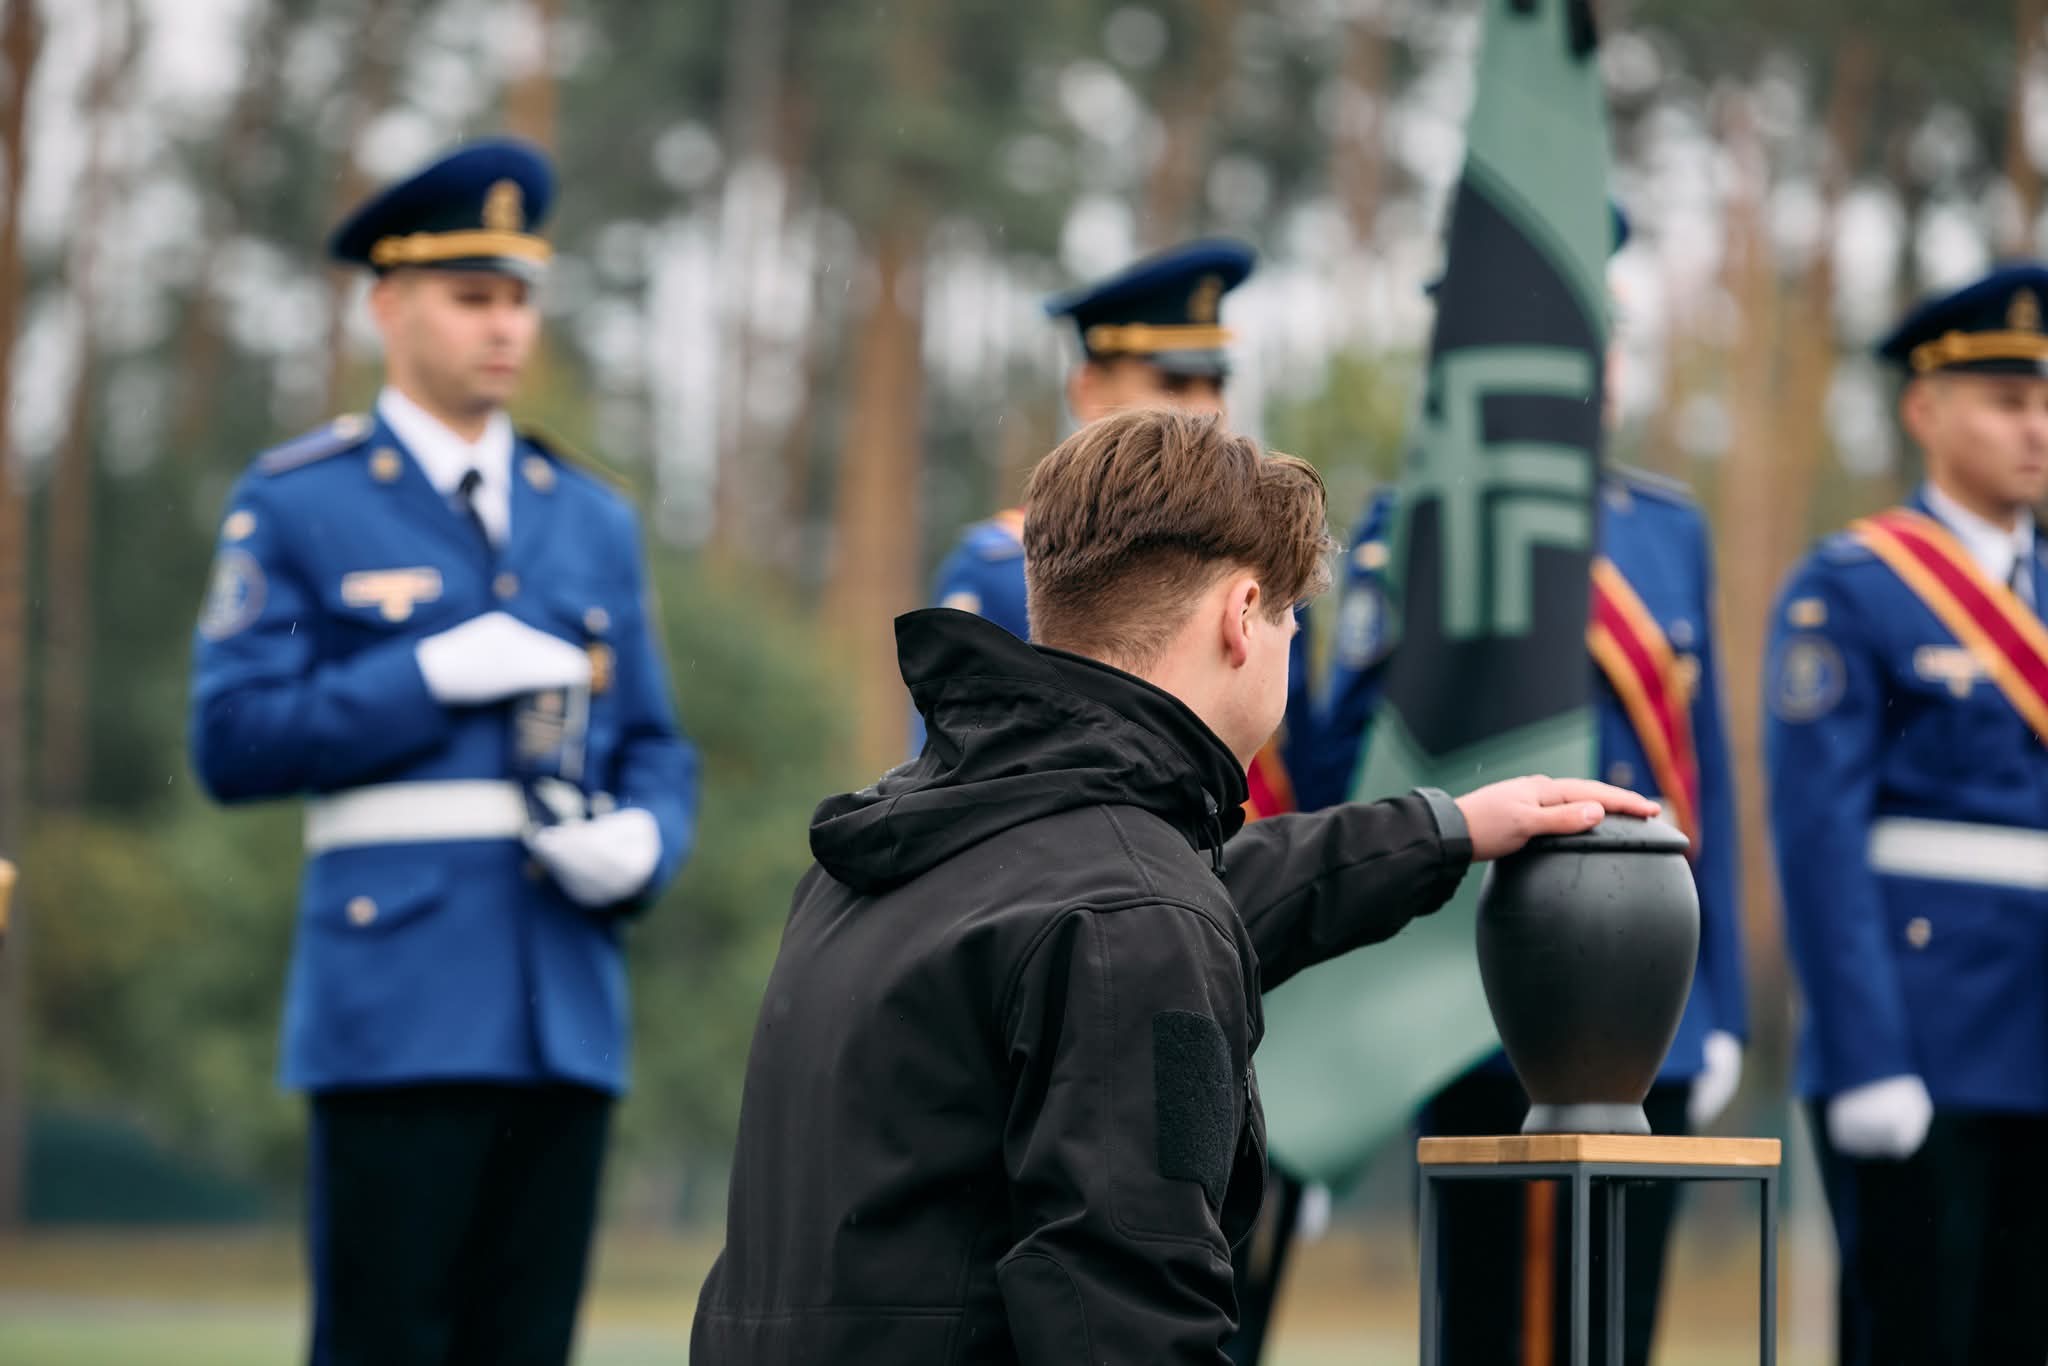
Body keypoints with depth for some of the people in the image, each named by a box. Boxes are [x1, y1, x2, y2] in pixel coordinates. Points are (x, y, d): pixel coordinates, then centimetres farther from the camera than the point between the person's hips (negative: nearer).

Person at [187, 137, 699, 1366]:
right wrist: (436, 677, -12)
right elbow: (234, 742, -4)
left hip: (569, 1017, 5)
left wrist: (642, 844, -4)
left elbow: (657, 751, 18)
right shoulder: (294, 506, 3)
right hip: (398, 1009, -5)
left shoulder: (593, 521, 18)